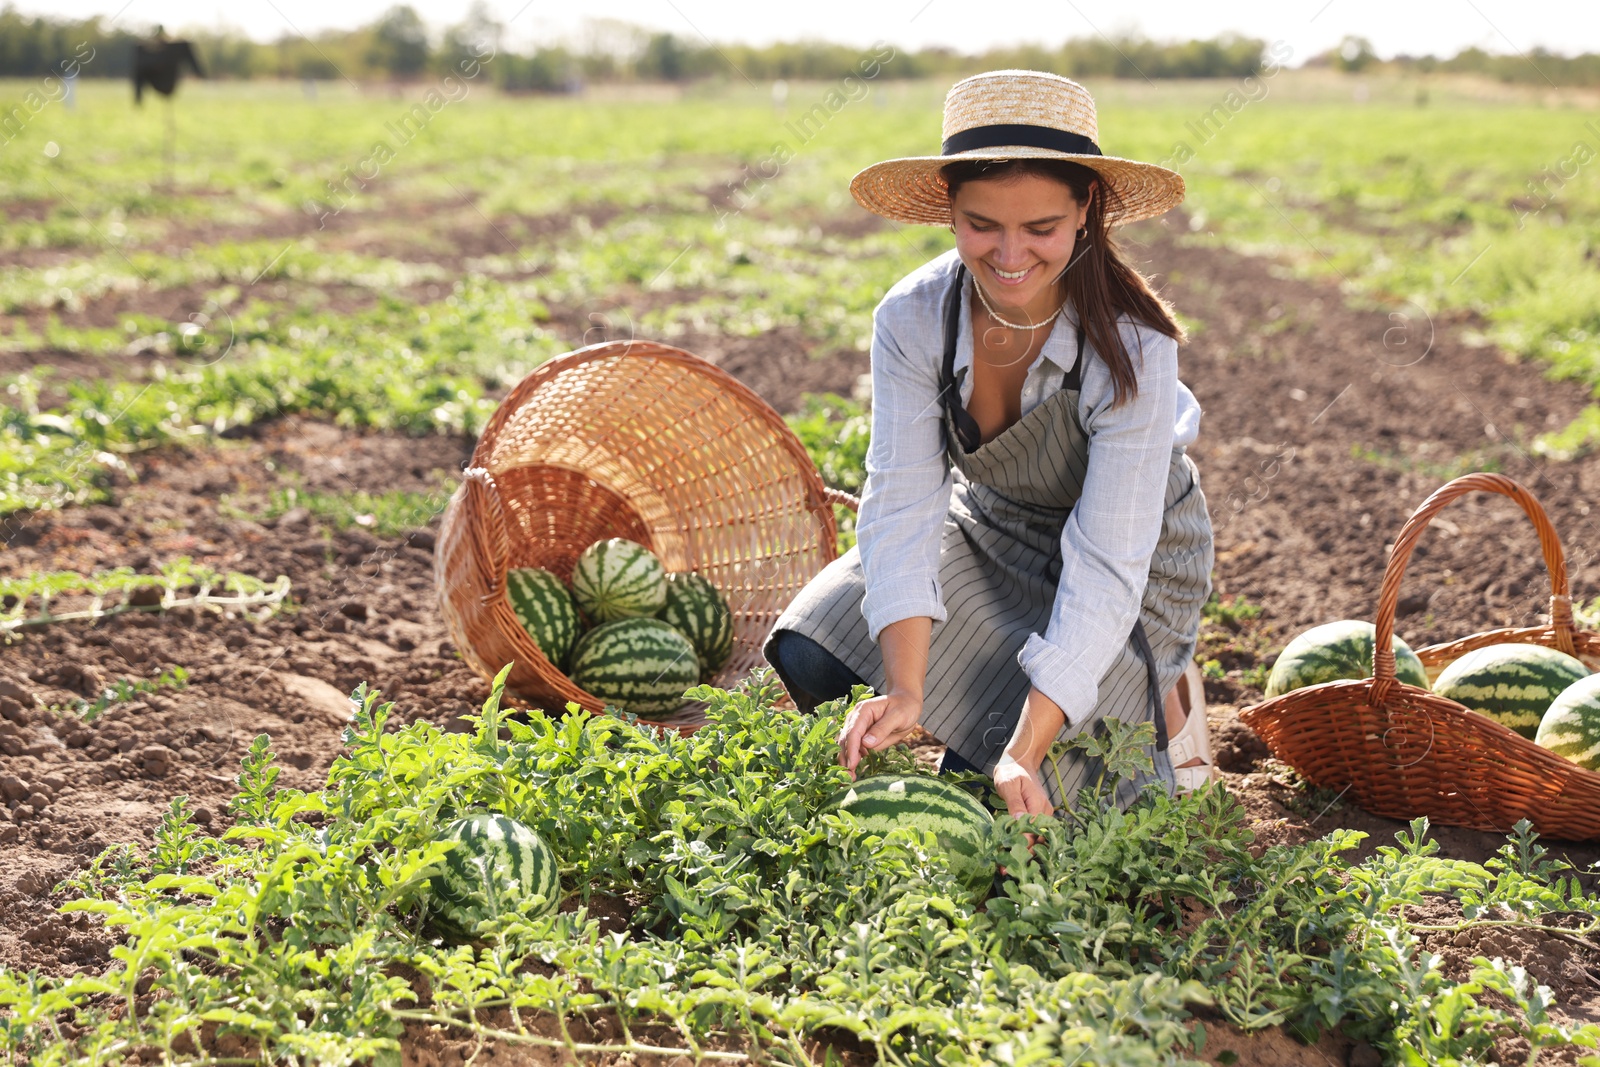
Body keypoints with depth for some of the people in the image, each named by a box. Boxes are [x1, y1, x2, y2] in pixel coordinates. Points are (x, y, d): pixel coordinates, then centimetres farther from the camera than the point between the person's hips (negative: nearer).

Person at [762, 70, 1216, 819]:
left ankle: (1157, 702, 12)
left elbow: (1104, 569, -33)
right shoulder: (912, 318, -22)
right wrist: (906, 694, -37)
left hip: (1130, 559, -4)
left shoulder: (1132, 349, -32)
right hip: (987, 530, 4)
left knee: (994, 793, -16)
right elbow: (902, 503, -25)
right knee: (810, 658, -13)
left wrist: (1025, 751, -41)